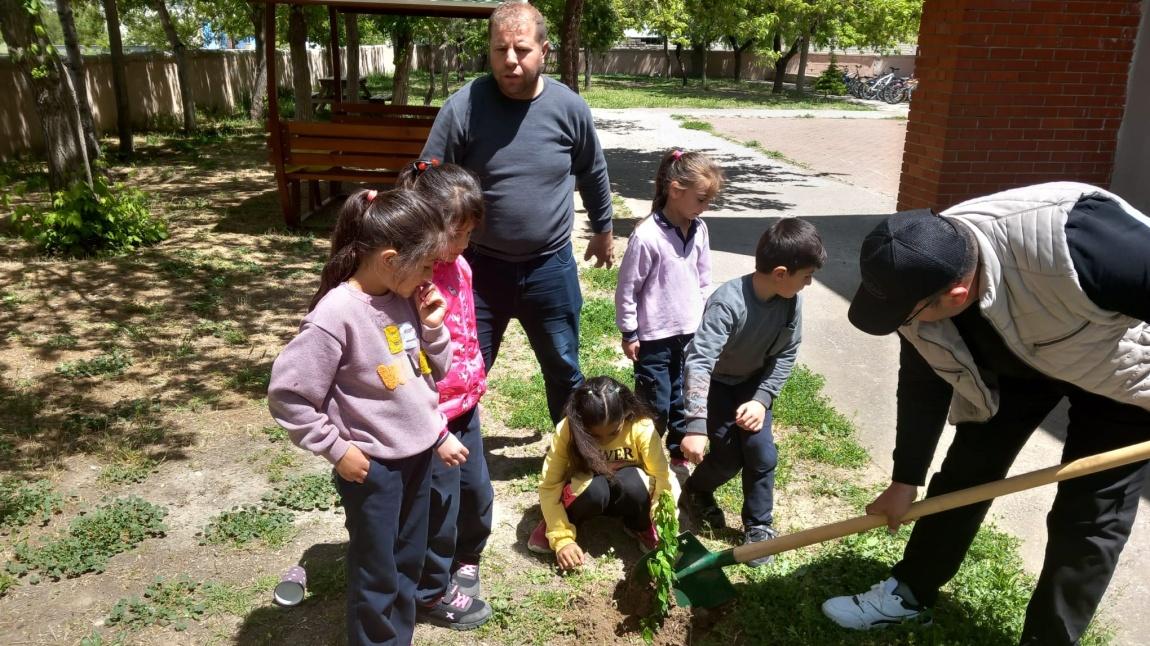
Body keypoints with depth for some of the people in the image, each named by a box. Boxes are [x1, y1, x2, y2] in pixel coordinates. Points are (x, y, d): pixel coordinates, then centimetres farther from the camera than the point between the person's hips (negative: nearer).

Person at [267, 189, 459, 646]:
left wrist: (433, 327, -8)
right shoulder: (336, 315, -23)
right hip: (374, 465, -7)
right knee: (376, 575, 12)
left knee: (409, 566, 22)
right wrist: (336, 449, -14)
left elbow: (434, 372, 9)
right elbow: (287, 395, -19)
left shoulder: (405, 299, -2)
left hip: (419, 454, 7)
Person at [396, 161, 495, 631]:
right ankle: (433, 594, 34)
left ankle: (464, 558, 51)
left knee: (478, 492, 23)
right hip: (433, 417, -8)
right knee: (439, 506, 10)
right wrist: (436, 432, -21)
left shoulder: (458, 265, 1)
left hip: (465, 406, 8)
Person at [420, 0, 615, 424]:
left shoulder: (570, 107, -7)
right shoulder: (463, 107, -14)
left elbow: (593, 174, 10)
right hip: (478, 267, -2)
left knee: (564, 372, 19)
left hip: (551, 269, 2)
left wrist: (603, 230, 20)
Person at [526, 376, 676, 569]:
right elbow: (549, 486, -24)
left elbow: (664, 477, -25)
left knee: (632, 481, -34)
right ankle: (552, 524, -5)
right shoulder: (566, 431, -27)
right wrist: (562, 539, -31)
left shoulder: (641, 427, -28)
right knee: (595, 487, -36)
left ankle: (641, 527, -2)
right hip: (586, 493, 0)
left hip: (629, 495, 1)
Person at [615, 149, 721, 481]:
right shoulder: (647, 235, -20)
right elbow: (627, 288, -14)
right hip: (654, 338, -6)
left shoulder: (699, 230, 0)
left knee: (684, 401, 17)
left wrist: (703, 321, 15)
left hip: (690, 333, 6)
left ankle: (680, 457, 35)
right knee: (655, 406, 6)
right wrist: (629, 333, -9)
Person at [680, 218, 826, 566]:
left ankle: (759, 525, 19)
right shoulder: (729, 302, -37)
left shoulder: (792, 302, -19)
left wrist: (761, 399, -18)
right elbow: (699, 361, -44)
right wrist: (696, 425, -51)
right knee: (729, 456, -3)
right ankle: (697, 490, 30)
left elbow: (785, 356, -6)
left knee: (762, 454, -2)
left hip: (752, 382, 4)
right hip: (716, 383, -4)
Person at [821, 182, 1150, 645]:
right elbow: (924, 386, -8)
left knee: (1088, 516, -3)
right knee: (965, 471, 6)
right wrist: (904, 481, 2)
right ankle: (909, 594, 24)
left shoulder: (1071, 241, -46)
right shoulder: (922, 278, -23)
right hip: (1019, 359, 5)